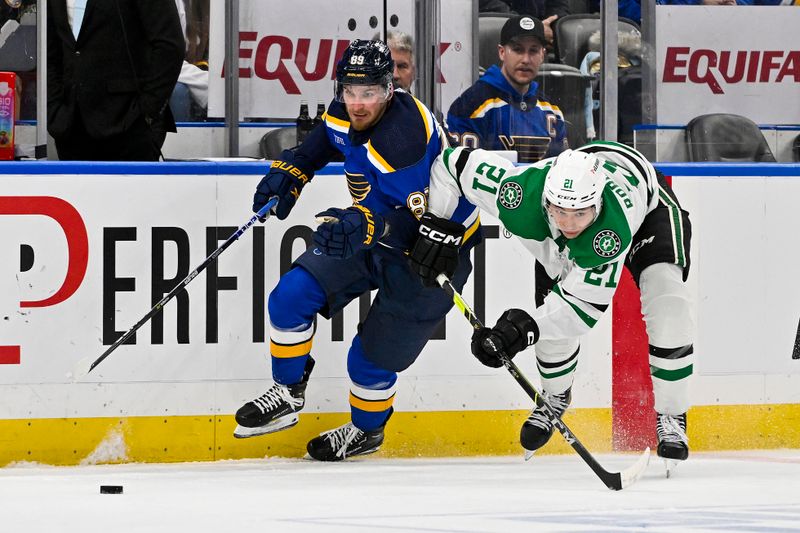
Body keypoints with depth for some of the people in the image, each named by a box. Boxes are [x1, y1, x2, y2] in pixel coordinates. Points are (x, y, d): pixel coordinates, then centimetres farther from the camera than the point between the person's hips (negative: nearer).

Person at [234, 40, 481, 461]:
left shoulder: (403, 137, -35)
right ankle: (288, 395, 17)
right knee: (291, 296, -2)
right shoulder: (347, 112, -8)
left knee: (373, 355, -1)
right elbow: (326, 138, 18)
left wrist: (361, 228, -48)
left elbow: (411, 222, -35)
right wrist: (291, 171, 5)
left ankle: (367, 430, 29)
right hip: (374, 227, 8)